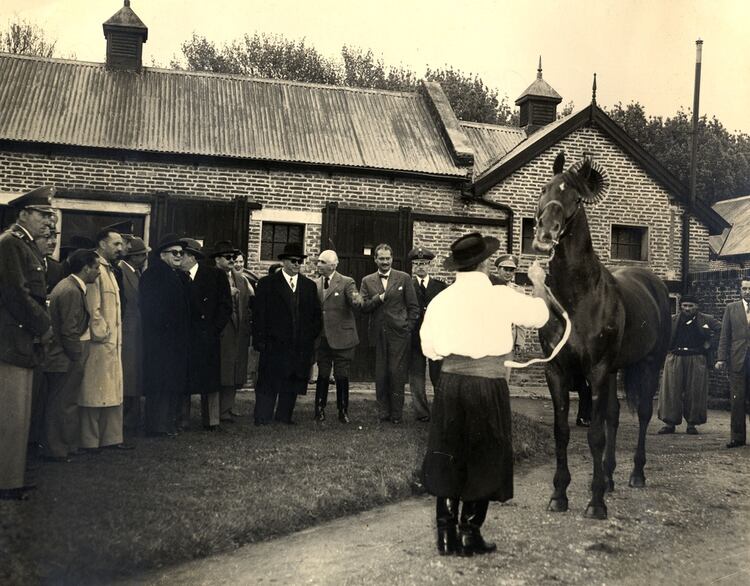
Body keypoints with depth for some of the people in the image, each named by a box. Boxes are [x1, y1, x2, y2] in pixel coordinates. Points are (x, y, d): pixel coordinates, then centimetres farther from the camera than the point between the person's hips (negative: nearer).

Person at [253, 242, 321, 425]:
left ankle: (284, 417, 19)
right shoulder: (267, 283, 2)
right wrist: (260, 341, -8)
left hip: (301, 347, 4)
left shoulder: (309, 286, 13)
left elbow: (316, 316, 15)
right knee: (268, 385, 0)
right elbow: (259, 314, -1)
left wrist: (311, 338, 5)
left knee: (292, 385, 8)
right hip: (274, 345, -3)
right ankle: (262, 420, 6)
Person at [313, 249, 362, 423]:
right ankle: (320, 409, 19)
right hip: (321, 338, 3)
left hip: (341, 337, -3)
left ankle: (343, 411, 15)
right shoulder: (315, 284, 8)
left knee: (342, 376, 3)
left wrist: (357, 301, -38)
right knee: (322, 375, 9)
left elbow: (357, 304, -16)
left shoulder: (347, 283, -4)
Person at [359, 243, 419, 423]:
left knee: (397, 374, -4)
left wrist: (409, 328, -1)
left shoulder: (404, 278, 4)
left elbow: (413, 306, 5)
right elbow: (363, 307, 2)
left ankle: (396, 413, 6)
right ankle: (383, 412, 16)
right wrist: (378, 298, -13)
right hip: (377, 334, 2)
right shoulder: (367, 281, 10)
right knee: (380, 376, 5)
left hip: (399, 334, -2)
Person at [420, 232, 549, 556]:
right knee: (483, 459, 11)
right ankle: (470, 534, 16)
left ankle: (446, 536, 17)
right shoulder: (502, 297, -7)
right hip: (488, 384, -3)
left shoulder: (441, 299, 1)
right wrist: (538, 283, 25)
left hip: (450, 381, 3)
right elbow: (540, 315, 9)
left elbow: (430, 349, 6)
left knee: (448, 458, 13)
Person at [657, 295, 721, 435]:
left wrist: (709, 342, -1)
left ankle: (692, 423, 10)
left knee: (694, 392, 1)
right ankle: (670, 423, 2)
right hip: (675, 359, 1)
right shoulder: (673, 320, 8)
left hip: (696, 361, -1)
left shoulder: (706, 320, 3)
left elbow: (720, 329, 3)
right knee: (671, 390, -2)